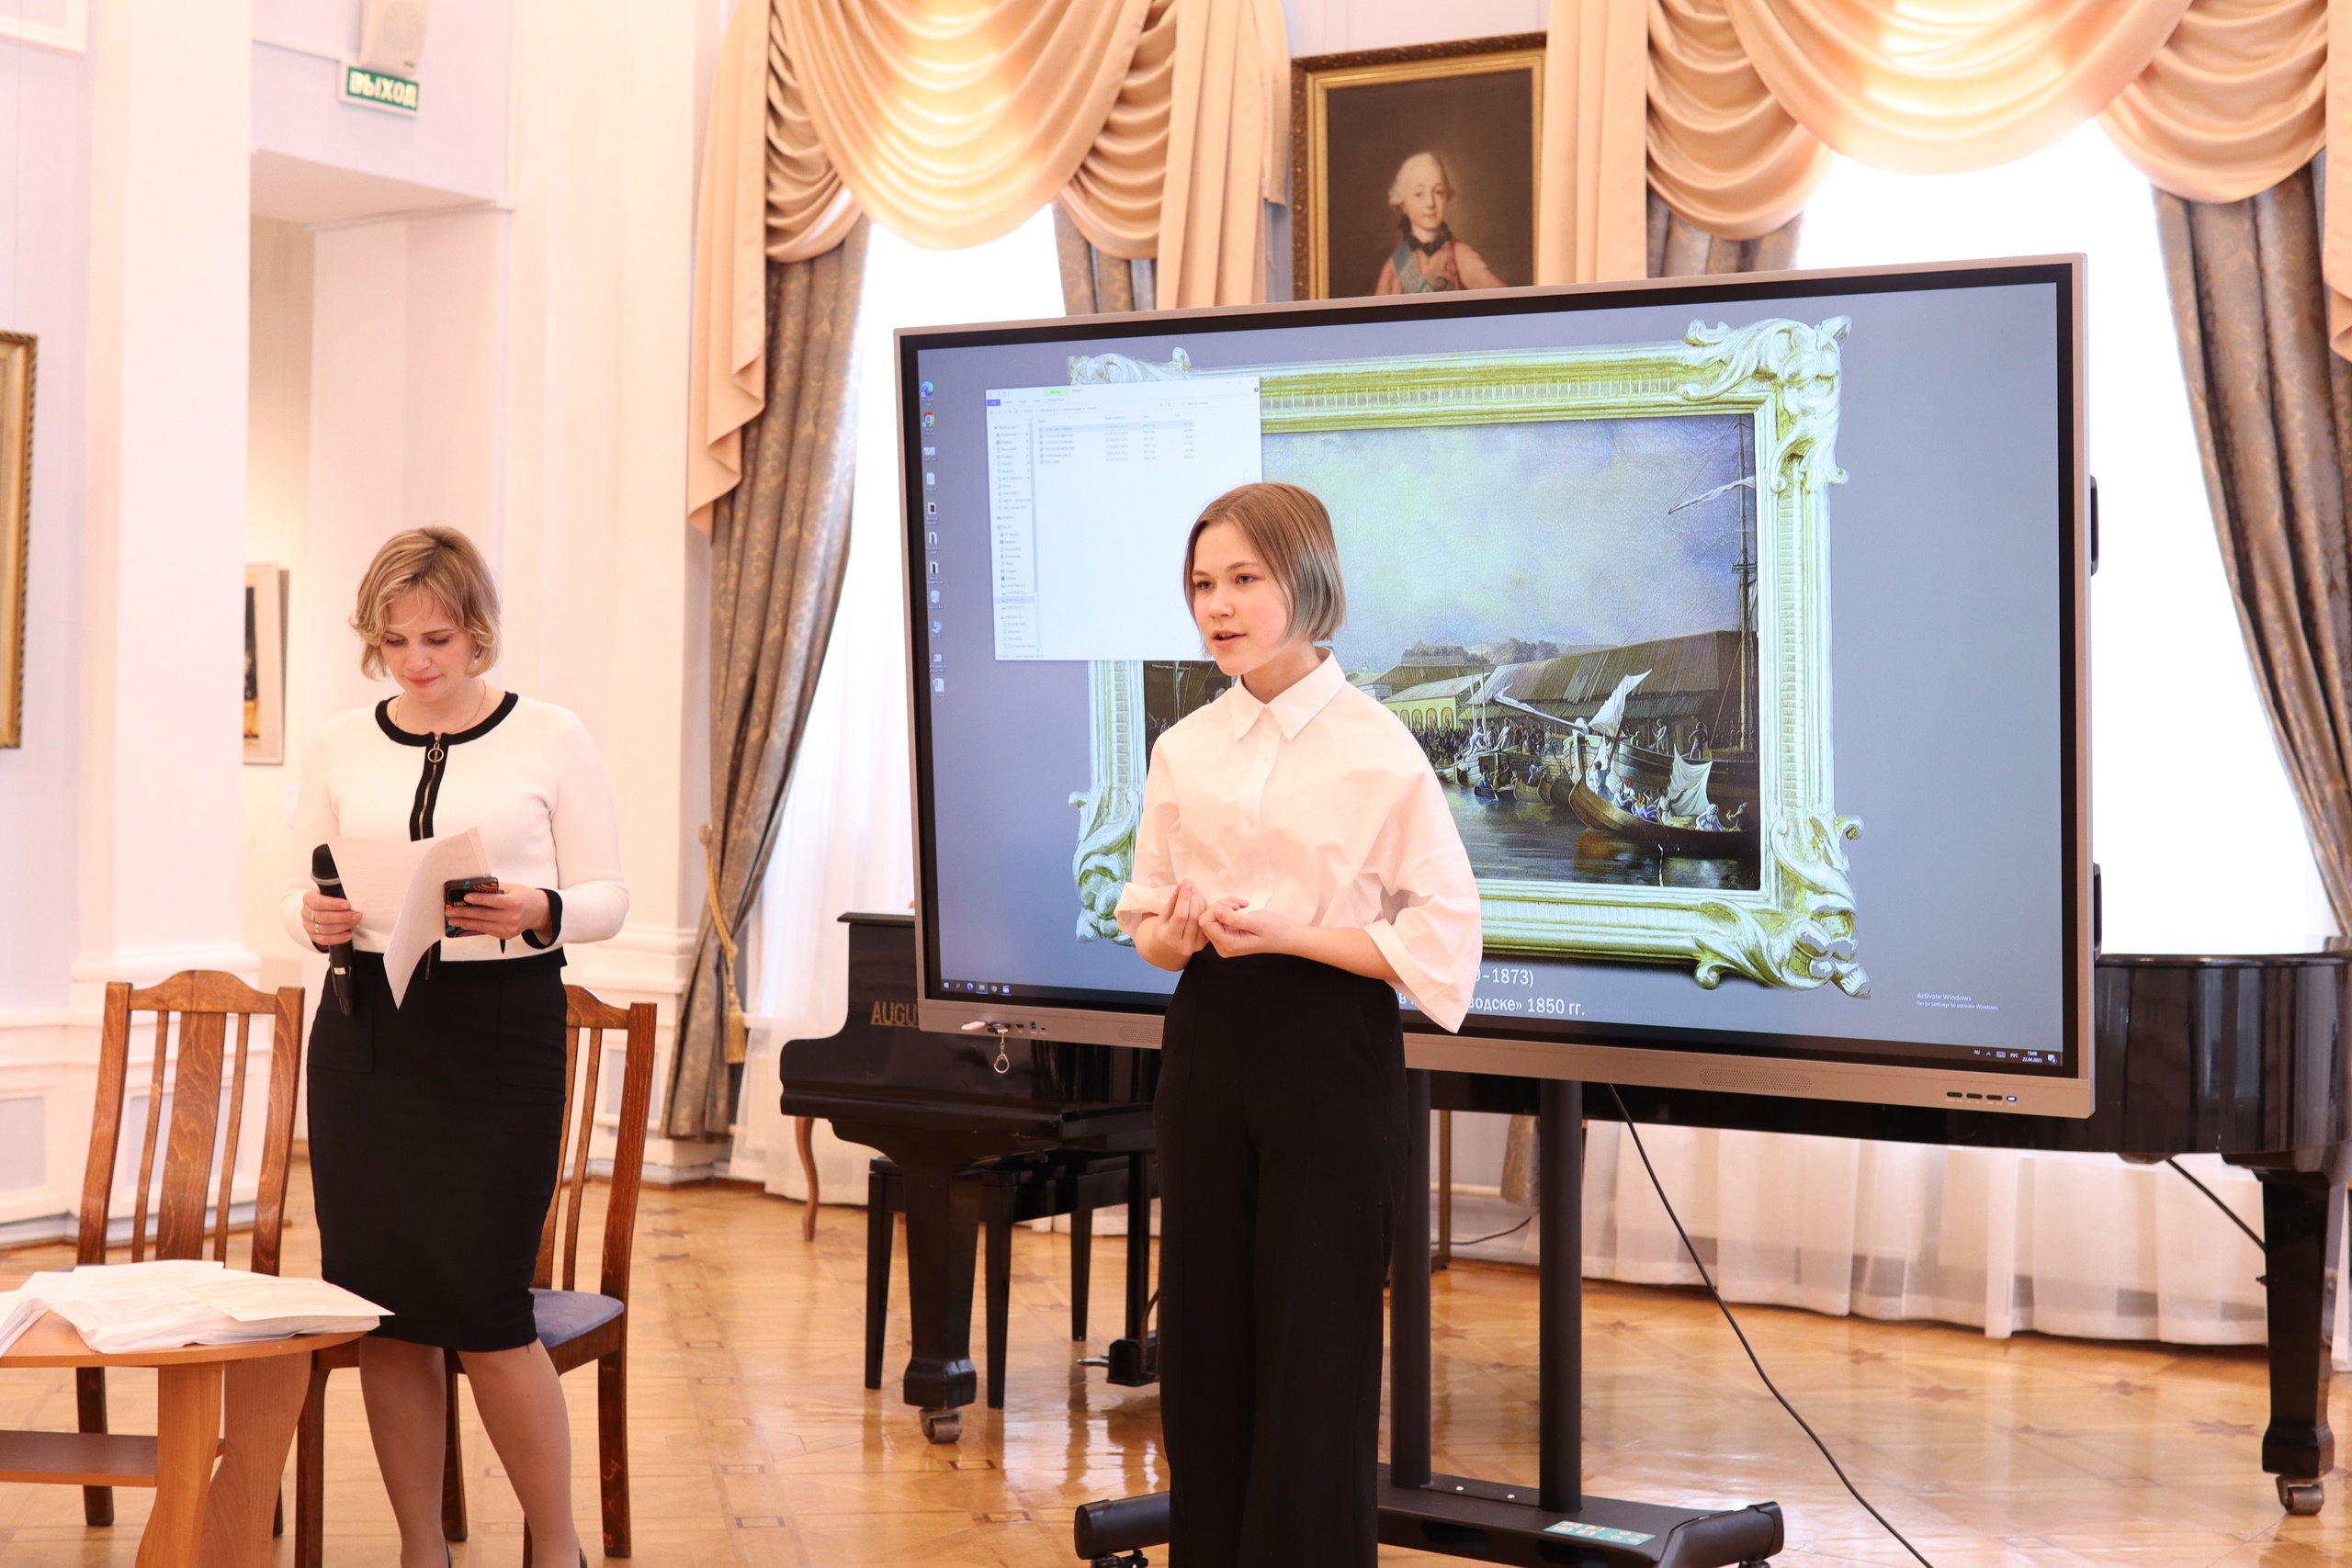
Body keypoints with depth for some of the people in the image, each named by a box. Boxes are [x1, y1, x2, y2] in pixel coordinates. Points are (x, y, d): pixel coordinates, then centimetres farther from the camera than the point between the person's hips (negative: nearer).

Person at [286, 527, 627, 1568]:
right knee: (381, 1304, 4)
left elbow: (607, 897, 1)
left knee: (483, 1303, -6)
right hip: (366, 1027, 3)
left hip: (501, 1027, -3)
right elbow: (299, 894, 13)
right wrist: (316, 920, -10)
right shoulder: (342, 745, 9)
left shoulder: (550, 738, 1)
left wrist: (537, 913, -20)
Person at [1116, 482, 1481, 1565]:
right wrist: (1180, 932, -9)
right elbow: (1146, 924, 15)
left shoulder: (1376, 748, -8)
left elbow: (1443, 938, -9)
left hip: (1330, 1057, -5)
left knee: (1314, 1356, 0)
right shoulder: (1183, 751, 7)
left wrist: (1284, 933, -17)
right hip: (1207, 1047, 5)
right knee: (1205, 1345, 7)